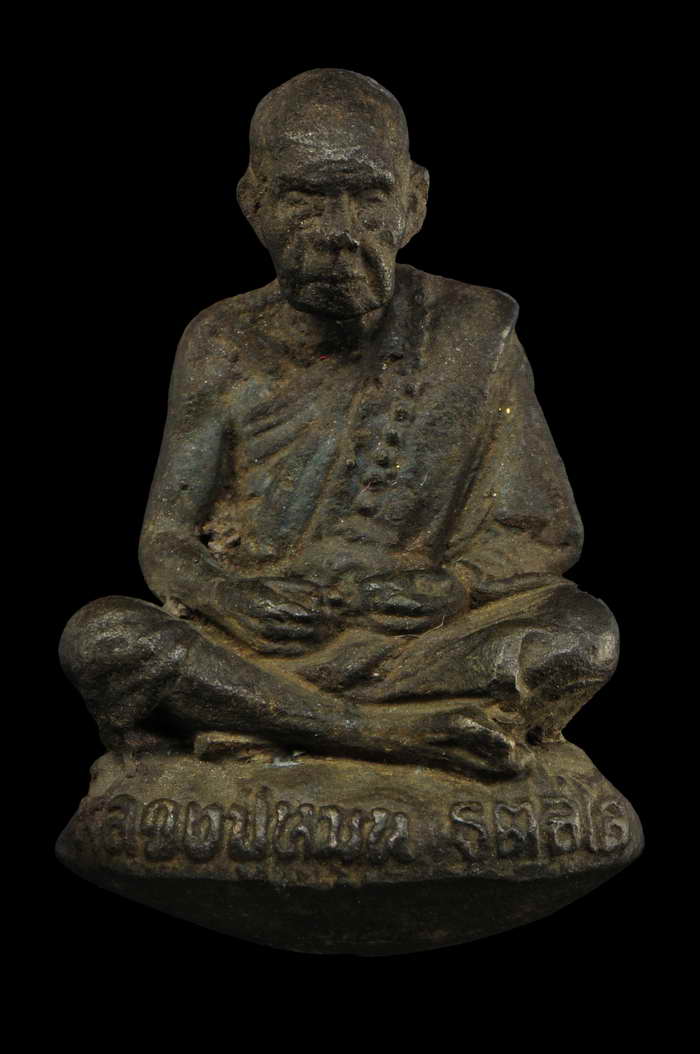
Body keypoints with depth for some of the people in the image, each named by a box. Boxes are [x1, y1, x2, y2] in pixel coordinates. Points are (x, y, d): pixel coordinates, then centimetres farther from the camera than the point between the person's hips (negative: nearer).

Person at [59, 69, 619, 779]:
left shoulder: (470, 334, 1)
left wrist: (451, 585, -18)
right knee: (98, 637, -27)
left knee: (583, 633, -26)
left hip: (417, 641, 0)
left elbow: (547, 533, 3)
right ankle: (409, 734, -25)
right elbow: (165, 542, 3)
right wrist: (231, 597, -20)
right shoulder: (224, 348, 3)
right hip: (251, 642, 1)